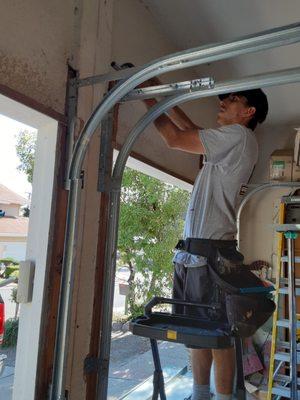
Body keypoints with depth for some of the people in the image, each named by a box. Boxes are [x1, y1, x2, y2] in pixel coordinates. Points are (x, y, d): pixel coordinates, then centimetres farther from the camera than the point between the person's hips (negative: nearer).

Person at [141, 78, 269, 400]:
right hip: (192, 253, 9)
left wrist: (148, 97, 3)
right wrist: (159, 88, 26)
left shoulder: (240, 136, -6)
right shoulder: (227, 143, 21)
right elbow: (188, 128, 26)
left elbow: (175, 138, -8)